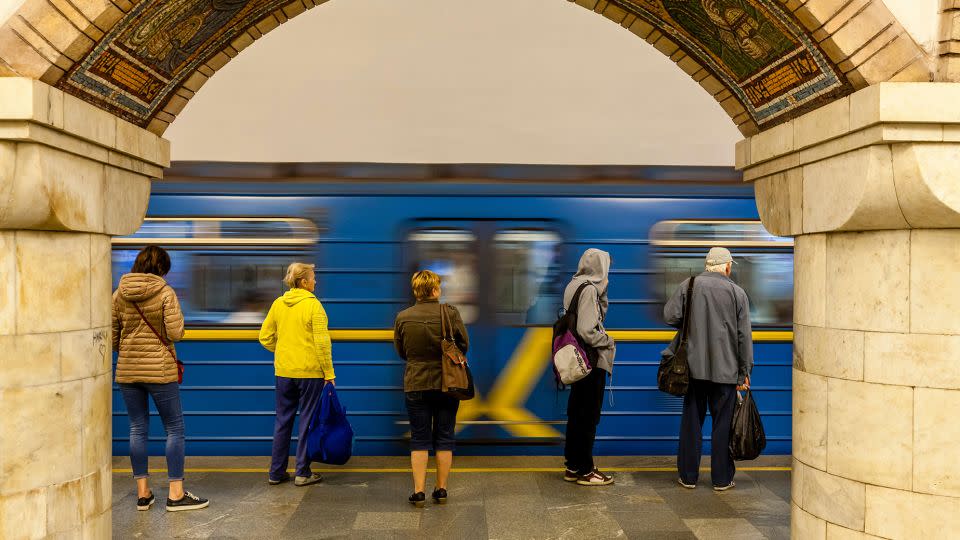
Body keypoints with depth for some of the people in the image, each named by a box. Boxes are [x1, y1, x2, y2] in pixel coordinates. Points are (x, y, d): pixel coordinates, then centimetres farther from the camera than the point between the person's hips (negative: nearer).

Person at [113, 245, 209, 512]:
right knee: (174, 429, 5)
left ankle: (143, 493, 15)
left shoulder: (119, 295, 4)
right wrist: (177, 315, 5)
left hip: (127, 370, 5)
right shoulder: (165, 293, -9)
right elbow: (175, 333, -14)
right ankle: (176, 494, 6)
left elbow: (112, 337, 7)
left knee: (138, 429, 11)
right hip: (160, 369, -4)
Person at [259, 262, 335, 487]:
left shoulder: (278, 304, 5)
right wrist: (329, 372, -11)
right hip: (310, 371, -5)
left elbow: (265, 337, 8)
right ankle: (303, 473, 10)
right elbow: (322, 341, -16)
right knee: (307, 420, 5)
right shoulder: (313, 305, -12)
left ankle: (276, 472, 18)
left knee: (283, 420, 13)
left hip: (283, 371, 5)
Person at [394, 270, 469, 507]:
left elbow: (401, 352, 6)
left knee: (419, 438, 9)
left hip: (416, 384, 1)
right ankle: (441, 489, 17)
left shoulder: (403, 317, -5)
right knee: (444, 437, 11)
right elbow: (464, 345, -1)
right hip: (447, 383, 0)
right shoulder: (450, 313, -10)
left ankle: (419, 492, 7)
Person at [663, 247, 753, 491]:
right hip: (725, 369, -1)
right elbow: (744, 336, -2)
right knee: (723, 423, 8)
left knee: (691, 422, 10)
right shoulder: (736, 292, -2)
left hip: (694, 367, 1)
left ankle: (688, 476, 17)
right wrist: (744, 372, 4)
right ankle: (722, 478, 15)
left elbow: (670, 315, -6)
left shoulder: (688, 285, -1)